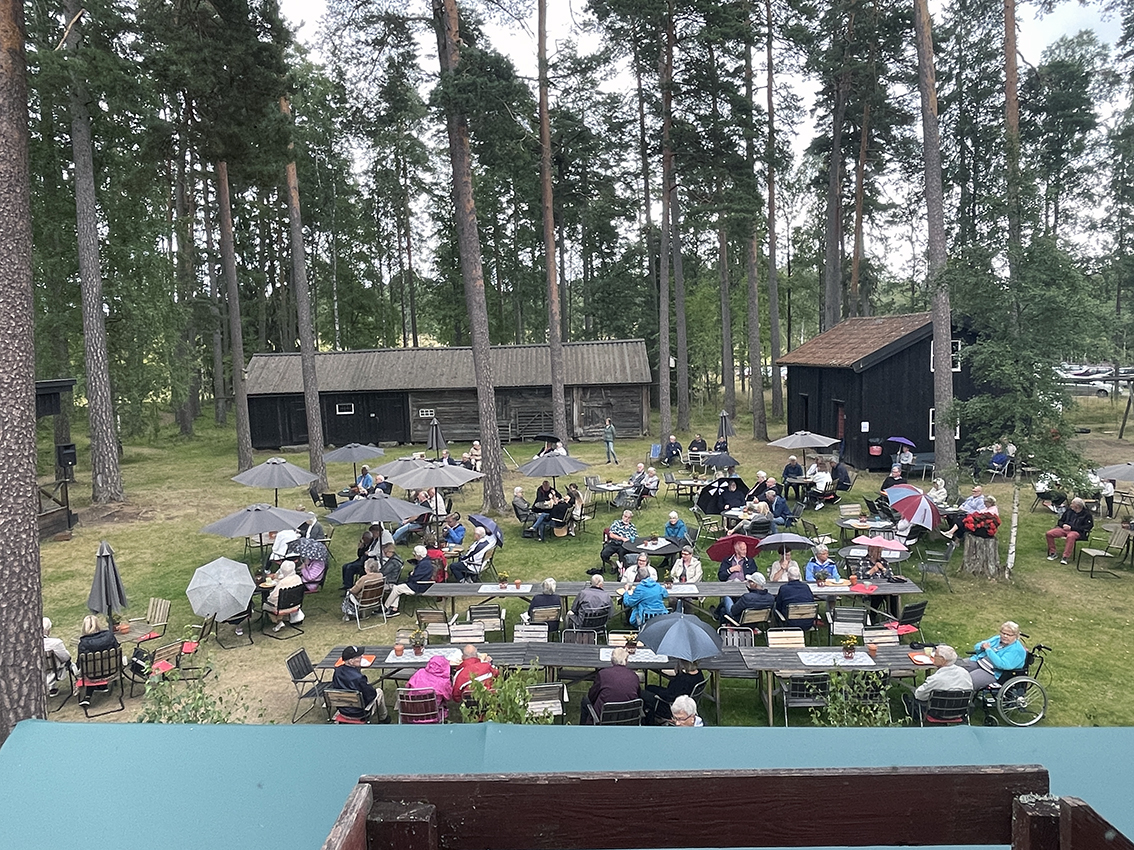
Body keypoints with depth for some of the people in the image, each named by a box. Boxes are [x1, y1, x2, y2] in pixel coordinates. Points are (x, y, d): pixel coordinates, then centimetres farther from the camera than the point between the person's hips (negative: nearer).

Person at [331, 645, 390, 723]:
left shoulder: (337, 671, -13)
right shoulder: (358, 678, -32)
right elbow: (371, 695, -21)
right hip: (358, 714, -6)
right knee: (379, 691, 17)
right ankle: (383, 718, 37)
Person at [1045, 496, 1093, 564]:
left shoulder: (1086, 514, 1)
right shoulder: (1069, 510, 17)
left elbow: (1086, 527, -8)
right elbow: (1060, 521, 24)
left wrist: (1071, 527, -15)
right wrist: (1063, 525, -2)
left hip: (1077, 531, -5)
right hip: (1064, 528, 6)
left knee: (1070, 536, -42)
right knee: (1049, 533, -19)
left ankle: (1065, 557, -39)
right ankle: (1052, 553, -6)